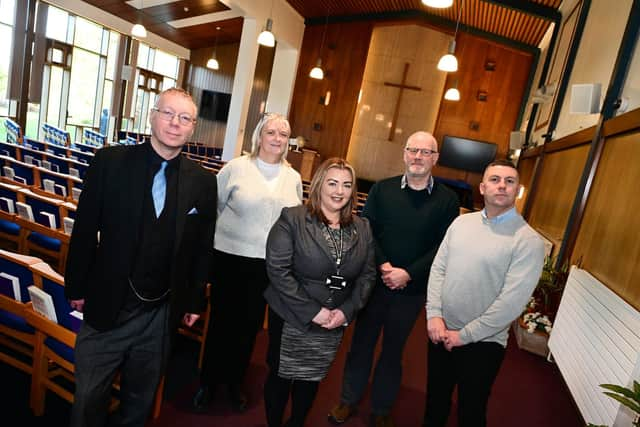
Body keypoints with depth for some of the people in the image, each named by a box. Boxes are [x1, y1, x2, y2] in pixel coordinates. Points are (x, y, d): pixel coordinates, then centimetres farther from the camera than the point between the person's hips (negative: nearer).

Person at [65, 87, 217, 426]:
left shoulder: (203, 182, -4)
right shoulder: (109, 161, -8)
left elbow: (202, 246, 2)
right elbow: (85, 229, -2)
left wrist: (195, 300, 6)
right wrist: (77, 287, 2)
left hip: (162, 314, 1)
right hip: (106, 307, -1)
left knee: (140, 399, 21)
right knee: (89, 399, 16)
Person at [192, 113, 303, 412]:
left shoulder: (294, 178, 4)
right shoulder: (236, 167, -6)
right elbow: (212, 207, -1)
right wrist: (215, 238, 0)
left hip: (270, 264, 3)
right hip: (231, 258, -2)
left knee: (250, 325, 15)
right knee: (221, 322, 12)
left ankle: (235, 383, 38)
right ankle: (208, 383, 35)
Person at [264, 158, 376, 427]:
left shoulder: (362, 229, 2)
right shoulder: (292, 219, -13)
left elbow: (367, 274, 3)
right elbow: (278, 269, -18)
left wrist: (347, 310, -10)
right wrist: (311, 311, -18)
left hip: (335, 323, 4)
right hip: (291, 319, -3)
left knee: (312, 379, 20)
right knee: (281, 376, 14)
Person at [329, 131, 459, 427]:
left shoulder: (448, 200, -4)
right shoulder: (382, 189, -1)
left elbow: (444, 246, -8)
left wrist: (408, 273, -17)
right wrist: (384, 266, -17)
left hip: (412, 290, 0)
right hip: (374, 281, 1)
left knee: (393, 350, 16)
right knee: (362, 342, 15)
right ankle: (349, 400, 36)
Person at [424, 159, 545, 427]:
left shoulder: (528, 241, -15)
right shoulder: (461, 222, 1)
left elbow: (512, 302, -19)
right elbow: (438, 268, 2)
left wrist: (465, 335, -15)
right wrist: (434, 315, -8)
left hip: (483, 342, -4)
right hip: (440, 331, 4)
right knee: (435, 398, 22)